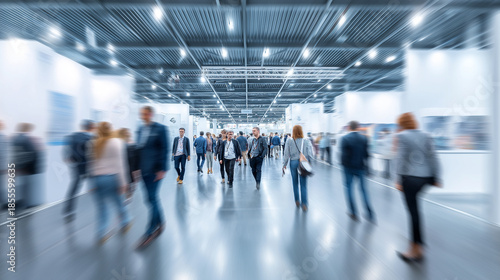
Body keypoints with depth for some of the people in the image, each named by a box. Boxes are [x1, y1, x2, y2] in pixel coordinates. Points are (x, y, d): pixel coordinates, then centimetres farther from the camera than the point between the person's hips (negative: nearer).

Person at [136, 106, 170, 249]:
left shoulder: (160, 129, -7)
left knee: (152, 198, -3)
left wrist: (162, 169, -14)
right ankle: (160, 223, 32)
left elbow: (165, 150, -11)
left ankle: (150, 231, 11)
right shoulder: (140, 129, 11)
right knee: (152, 198, 14)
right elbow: (139, 149, 15)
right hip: (144, 170, 7)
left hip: (155, 169, -6)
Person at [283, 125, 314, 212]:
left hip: (293, 162, 0)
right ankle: (304, 204, 7)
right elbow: (310, 155, -3)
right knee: (303, 184, 7)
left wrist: (284, 164, 7)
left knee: (295, 183, 15)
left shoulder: (290, 141, -6)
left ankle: (297, 201, 27)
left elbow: (286, 154, -2)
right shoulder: (306, 141, -4)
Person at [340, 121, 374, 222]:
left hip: (348, 167, -3)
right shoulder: (364, 138, -2)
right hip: (360, 167, 4)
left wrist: (344, 164, -1)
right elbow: (367, 153, -2)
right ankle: (370, 214, 17)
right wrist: (363, 162, 13)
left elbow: (343, 154, -17)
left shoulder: (345, 138, -14)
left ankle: (353, 213, 17)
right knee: (363, 189, 16)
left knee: (349, 188, 11)